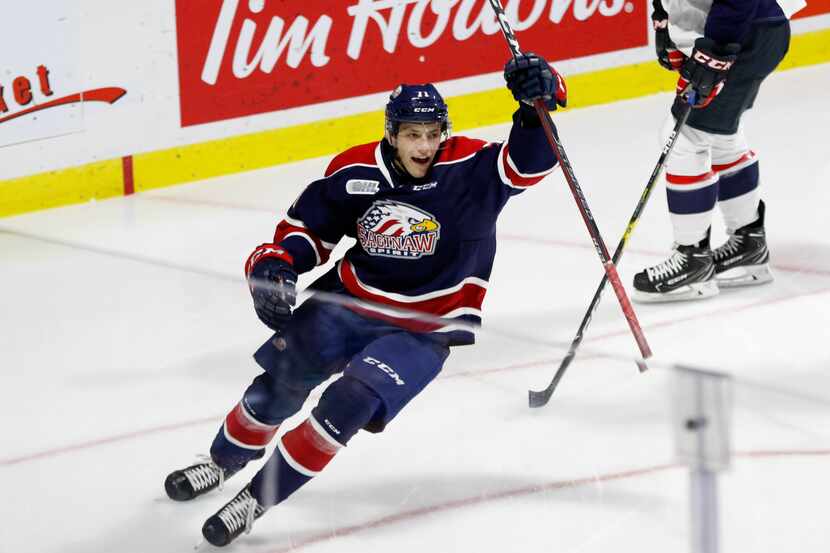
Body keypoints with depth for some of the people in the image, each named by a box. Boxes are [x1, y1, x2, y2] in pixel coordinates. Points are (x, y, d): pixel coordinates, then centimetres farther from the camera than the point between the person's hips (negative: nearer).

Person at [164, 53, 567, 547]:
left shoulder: (470, 168, -17)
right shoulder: (354, 173, -10)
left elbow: (532, 156, -29)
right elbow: (308, 225, 5)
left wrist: (539, 95, -46)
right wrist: (275, 264, -12)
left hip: (425, 329, -3)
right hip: (353, 302, 3)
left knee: (350, 402, -20)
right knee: (285, 377, -5)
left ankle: (257, 499, -6)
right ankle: (224, 463, 26)